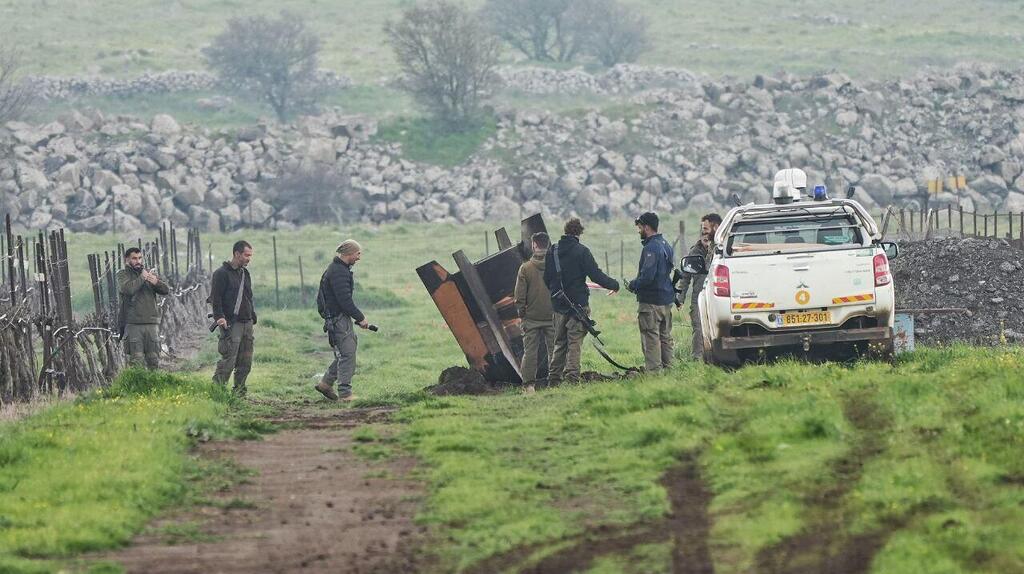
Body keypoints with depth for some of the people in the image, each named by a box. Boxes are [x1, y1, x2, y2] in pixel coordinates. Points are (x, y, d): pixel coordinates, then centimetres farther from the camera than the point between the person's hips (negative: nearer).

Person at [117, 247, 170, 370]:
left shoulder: (148, 273, 16)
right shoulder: (123, 274, 4)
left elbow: (166, 290, 8)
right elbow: (127, 289, -17)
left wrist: (156, 282, -12)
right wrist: (142, 278, -8)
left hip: (152, 323, 4)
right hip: (134, 324, -4)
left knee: (154, 358, 5)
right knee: (136, 359, -8)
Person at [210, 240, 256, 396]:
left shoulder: (245, 273, 19)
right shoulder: (222, 273, -6)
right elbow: (215, 297, -11)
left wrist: (253, 317, 18)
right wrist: (219, 317, -21)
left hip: (247, 324, 8)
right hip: (231, 324, -8)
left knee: (245, 362, 6)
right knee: (228, 359, -14)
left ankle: (239, 392, 12)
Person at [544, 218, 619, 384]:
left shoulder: (552, 252, 4)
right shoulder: (581, 251, -11)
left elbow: (547, 279, 12)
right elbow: (596, 275, -12)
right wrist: (614, 285, 4)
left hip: (558, 306, 4)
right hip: (578, 302, -4)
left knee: (559, 343, 14)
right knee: (575, 342, -1)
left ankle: (554, 379, 13)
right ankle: (571, 378, -7)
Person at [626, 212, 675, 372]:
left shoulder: (651, 248, -18)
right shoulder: (666, 245, 13)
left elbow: (647, 276, -26)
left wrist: (632, 285, -9)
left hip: (651, 301, -10)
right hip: (666, 299, 10)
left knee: (651, 337, -6)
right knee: (665, 337, 15)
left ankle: (653, 370, -8)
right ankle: (667, 368, 21)